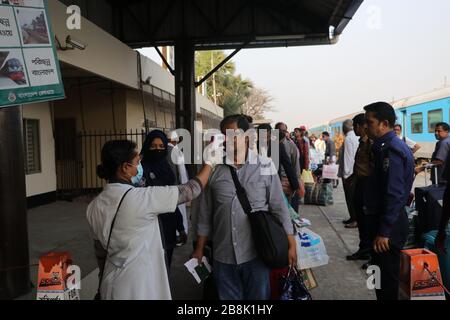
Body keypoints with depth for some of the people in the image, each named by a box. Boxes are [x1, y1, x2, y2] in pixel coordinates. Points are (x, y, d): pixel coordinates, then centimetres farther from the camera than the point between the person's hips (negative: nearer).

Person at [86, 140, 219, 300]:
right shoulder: (143, 197, -23)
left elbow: (101, 252, 7)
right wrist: (210, 162, 1)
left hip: (112, 285, 7)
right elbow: (189, 191, -13)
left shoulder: (95, 206, -3)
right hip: (139, 287, -6)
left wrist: (107, 280, 21)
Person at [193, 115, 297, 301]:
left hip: (256, 254, -2)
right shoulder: (214, 170, -2)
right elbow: (205, 214, 5)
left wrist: (291, 245, -2)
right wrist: (199, 249, 8)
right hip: (222, 256, 2)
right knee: (228, 297, 18)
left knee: (259, 297, 15)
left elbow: (279, 209, -2)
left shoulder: (265, 167, -6)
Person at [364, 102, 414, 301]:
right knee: (381, 272, 21)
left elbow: (394, 194, -24)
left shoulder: (392, 150, -20)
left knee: (387, 277, 3)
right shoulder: (386, 146, 11)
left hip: (389, 224, -10)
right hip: (384, 219, 10)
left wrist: (384, 232, -21)